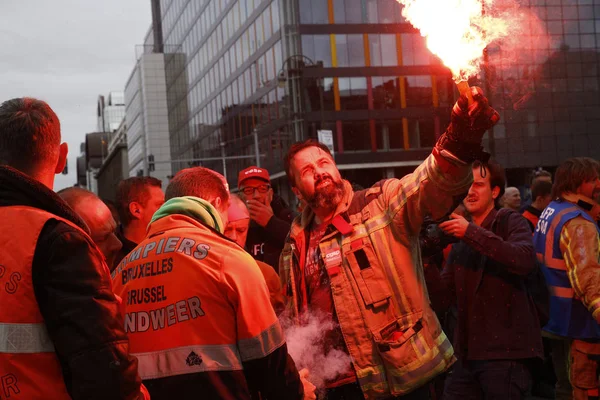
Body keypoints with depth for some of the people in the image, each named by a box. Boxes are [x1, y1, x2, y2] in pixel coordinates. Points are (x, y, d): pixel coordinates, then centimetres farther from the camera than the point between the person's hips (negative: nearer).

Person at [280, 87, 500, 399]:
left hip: (402, 374, -3)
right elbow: (293, 314, 20)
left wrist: (458, 142, -42)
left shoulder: (380, 204, -4)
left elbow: (430, 186, -23)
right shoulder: (296, 245, 9)